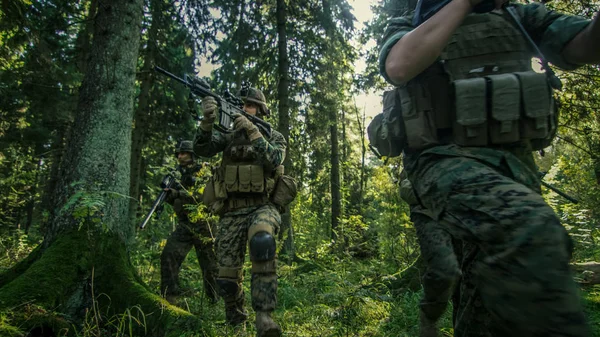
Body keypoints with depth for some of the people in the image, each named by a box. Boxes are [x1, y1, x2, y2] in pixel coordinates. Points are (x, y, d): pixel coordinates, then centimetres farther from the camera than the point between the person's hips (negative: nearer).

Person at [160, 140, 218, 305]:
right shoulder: (178, 173, 11)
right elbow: (175, 202, 12)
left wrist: (179, 193, -29)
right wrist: (169, 195, -11)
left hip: (203, 225, -4)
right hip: (184, 225, 5)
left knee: (210, 264, 5)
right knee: (168, 256, -12)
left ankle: (215, 300, 22)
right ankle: (169, 297, -4)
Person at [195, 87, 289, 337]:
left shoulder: (274, 137, 6)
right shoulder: (229, 135, 12)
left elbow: (274, 160, -14)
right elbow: (203, 149, -3)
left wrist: (252, 131, -19)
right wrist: (207, 120, -19)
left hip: (262, 207, -3)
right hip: (232, 212, 3)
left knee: (262, 242, -38)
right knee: (227, 277, 4)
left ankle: (263, 317, -32)